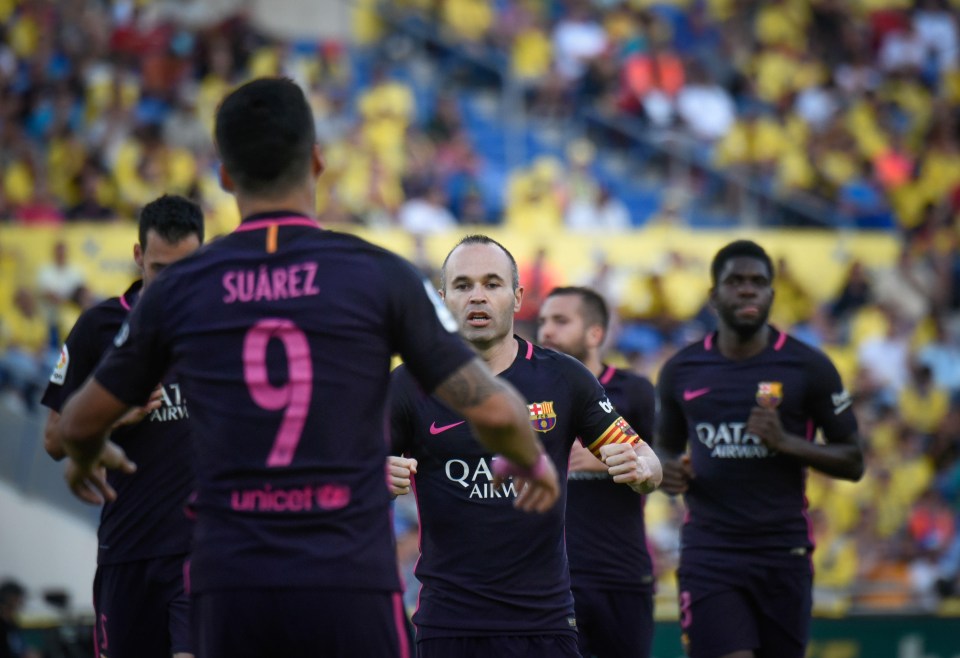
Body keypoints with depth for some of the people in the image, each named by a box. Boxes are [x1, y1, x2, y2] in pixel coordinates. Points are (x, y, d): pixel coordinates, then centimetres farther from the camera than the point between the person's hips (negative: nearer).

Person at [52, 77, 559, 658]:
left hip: (231, 592, 2)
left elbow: (81, 423, 17)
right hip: (352, 588, -2)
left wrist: (89, 458, 42)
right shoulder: (379, 274, -1)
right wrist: (534, 461, 21)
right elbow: (491, 409, -2)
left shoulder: (178, 289, 5)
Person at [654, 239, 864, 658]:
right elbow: (667, 447, 21)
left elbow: (852, 462, 3)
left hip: (784, 551, 0)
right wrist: (667, 471, -3)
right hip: (709, 555, 0)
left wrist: (785, 442, -13)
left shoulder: (809, 368, 1)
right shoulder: (681, 371, 7)